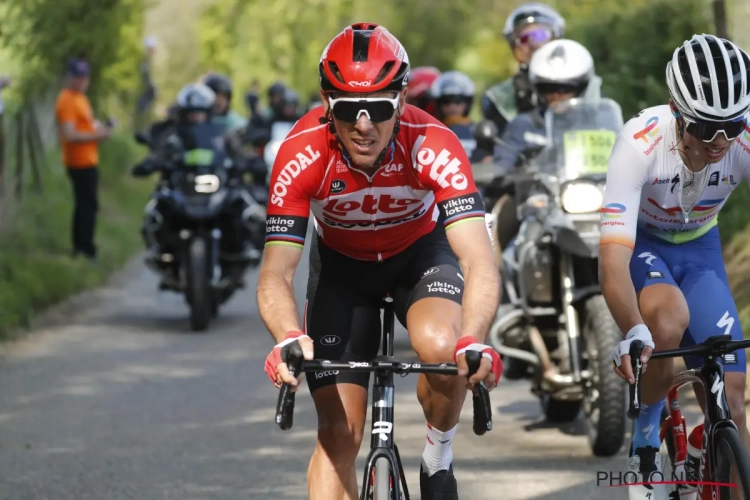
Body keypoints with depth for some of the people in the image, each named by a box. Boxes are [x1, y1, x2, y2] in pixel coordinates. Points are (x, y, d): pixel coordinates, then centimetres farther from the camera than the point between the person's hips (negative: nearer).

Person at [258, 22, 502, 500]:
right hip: (342, 264, 1)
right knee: (339, 434, -7)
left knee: (442, 346, -32)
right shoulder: (302, 154, -32)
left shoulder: (434, 146, -34)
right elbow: (277, 272, -33)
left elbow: (479, 260, -41)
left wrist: (475, 342, -60)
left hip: (421, 252, -1)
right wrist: (289, 338, -54)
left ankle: (439, 458, -3)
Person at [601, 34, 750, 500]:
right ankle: (646, 438, -10)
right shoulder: (641, 142, -36)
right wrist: (633, 333, -59)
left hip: (699, 249, 3)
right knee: (669, 320, -35)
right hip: (640, 243, -3)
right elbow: (614, 259, -42)